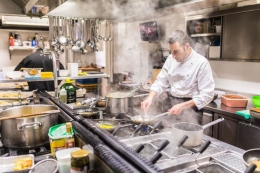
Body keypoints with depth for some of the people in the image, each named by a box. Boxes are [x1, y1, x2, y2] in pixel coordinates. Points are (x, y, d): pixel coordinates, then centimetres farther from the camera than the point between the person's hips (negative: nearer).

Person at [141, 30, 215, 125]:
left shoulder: (201, 63, -15)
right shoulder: (171, 59, 0)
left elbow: (207, 95, -16)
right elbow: (161, 82, 5)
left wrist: (182, 106, -22)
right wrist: (150, 97, -13)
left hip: (190, 107, -4)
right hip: (171, 106, 4)